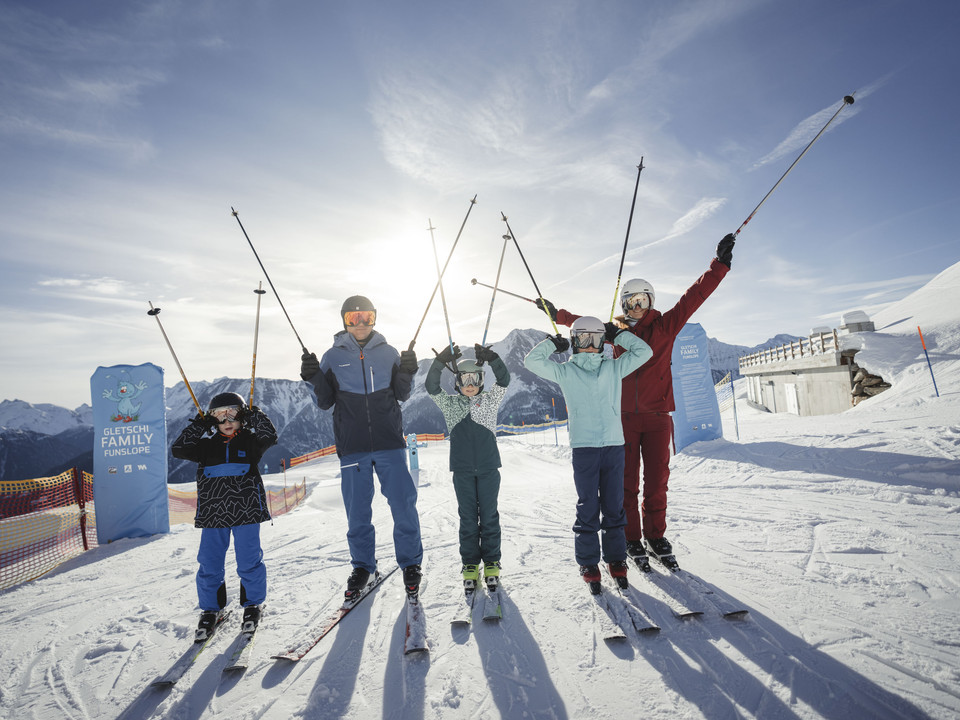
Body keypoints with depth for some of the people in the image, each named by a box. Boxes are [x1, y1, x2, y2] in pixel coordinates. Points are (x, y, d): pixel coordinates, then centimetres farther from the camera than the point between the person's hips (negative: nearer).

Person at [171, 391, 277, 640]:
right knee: (209, 563, 8)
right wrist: (198, 424, -1)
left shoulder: (249, 441, 5)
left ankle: (252, 605, 21)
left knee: (249, 560, 3)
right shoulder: (207, 445, 9)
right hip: (213, 512, 2)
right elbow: (179, 449, 2)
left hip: (246, 509, -2)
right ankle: (211, 609, 25)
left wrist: (253, 414, -6)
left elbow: (270, 435, -11)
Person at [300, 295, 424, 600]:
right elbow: (326, 402, 7)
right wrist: (315, 379, -10)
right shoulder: (333, 357, 5)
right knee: (357, 512, 8)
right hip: (352, 446, 0)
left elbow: (401, 395, 9)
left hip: (389, 442, 0)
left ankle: (410, 564, 20)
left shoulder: (388, 353, 6)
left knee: (403, 506, 1)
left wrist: (407, 373, -8)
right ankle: (363, 568, 27)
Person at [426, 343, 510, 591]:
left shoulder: (490, 400, 5)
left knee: (489, 515, 6)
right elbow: (431, 386, -7)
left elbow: (504, 380, -9)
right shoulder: (449, 404, 7)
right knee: (467, 517, 7)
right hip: (462, 469, 1)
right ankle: (470, 563, 18)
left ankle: (491, 562, 19)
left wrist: (492, 358, -26)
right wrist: (441, 360, -21)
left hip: (488, 467, 0)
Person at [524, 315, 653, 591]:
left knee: (614, 506, 9)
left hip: (614, 445, 1)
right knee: (588, 508, 4)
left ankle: (616, 559, 21)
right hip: (583, 447, -1)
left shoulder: (614, 367, 9)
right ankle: (588, 563, 14)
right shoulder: (565, 371, 5)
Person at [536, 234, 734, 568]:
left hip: (657, 415, 0)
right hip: (624, 417, 1)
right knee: (627, 481, 5)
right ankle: (631, 538, 18)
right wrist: (558, 314, 29)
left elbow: (694, 296, -3)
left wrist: (719, 265, -9)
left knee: (657, 481, 8)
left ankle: (656, 536, 24)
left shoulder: (665, 326, 4)